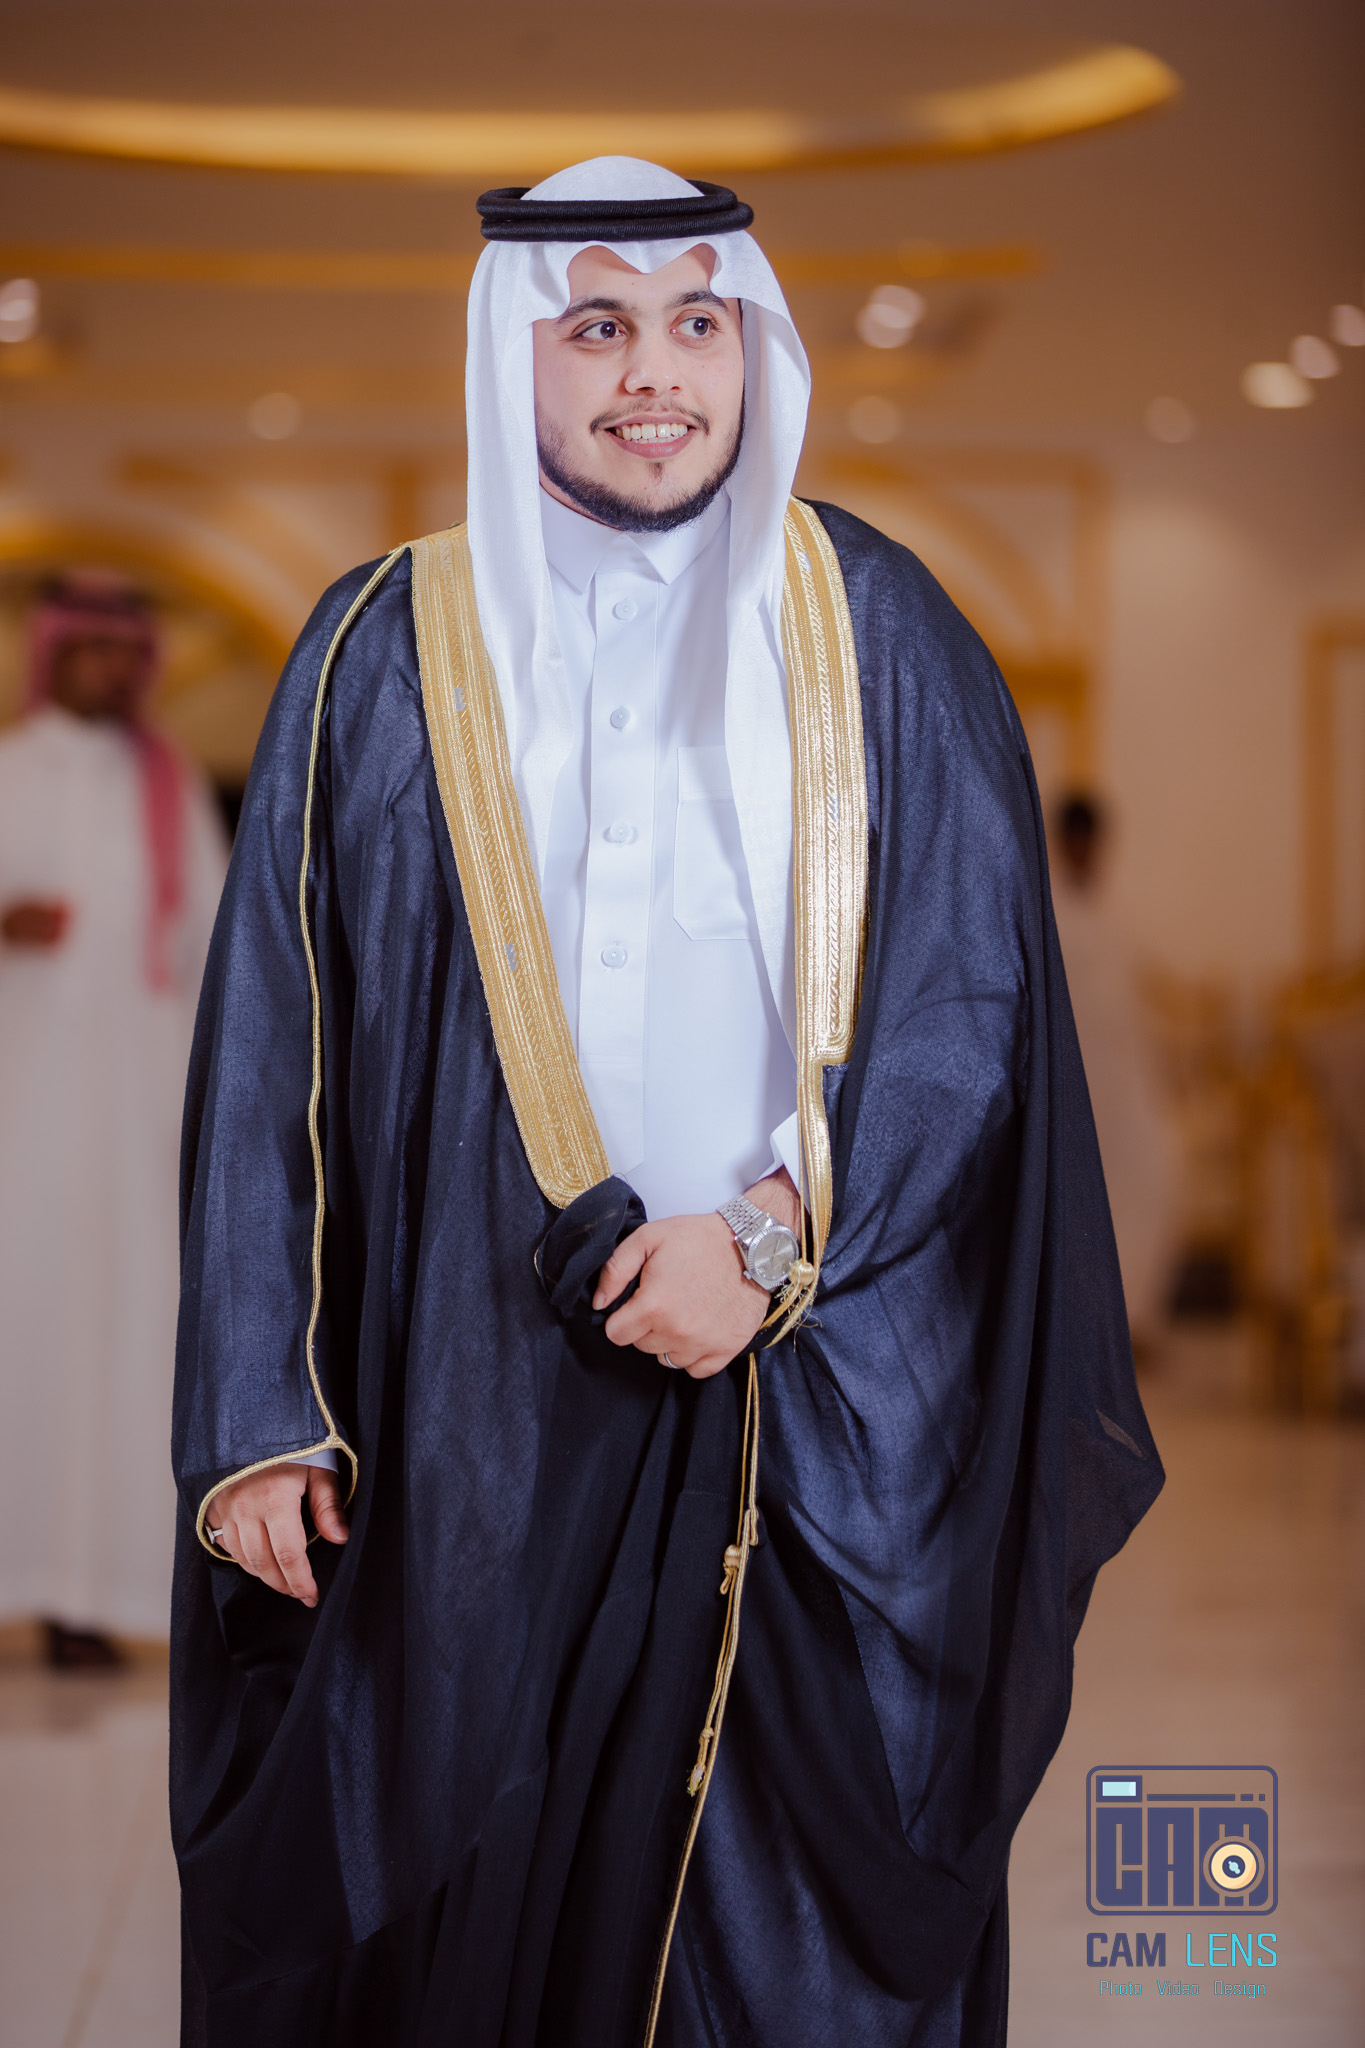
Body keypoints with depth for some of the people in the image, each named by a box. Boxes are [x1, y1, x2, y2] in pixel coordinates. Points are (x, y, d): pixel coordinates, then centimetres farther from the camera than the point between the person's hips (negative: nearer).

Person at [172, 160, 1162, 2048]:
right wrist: (260, 1416, -3)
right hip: (476, 1410, 0)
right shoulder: (389, 658, 4)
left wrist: (773, 1232, -13)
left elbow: (975, 1003, 1)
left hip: (822, 1417, 0)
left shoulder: (880, 636, 4)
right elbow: (274, 1049, 2)